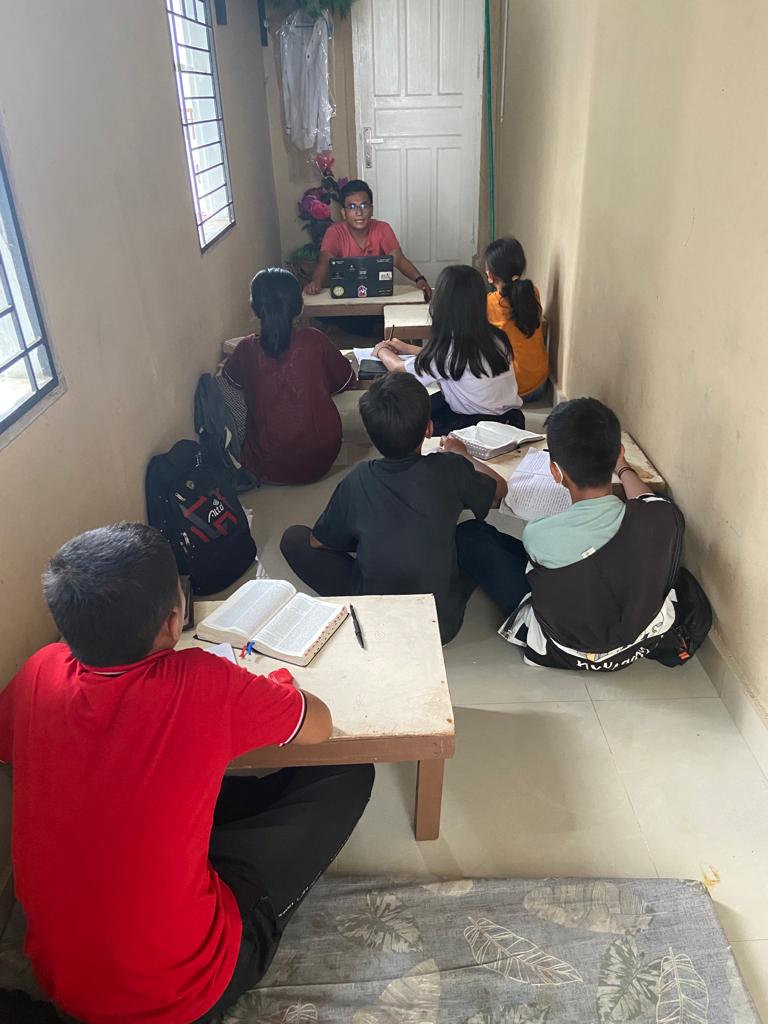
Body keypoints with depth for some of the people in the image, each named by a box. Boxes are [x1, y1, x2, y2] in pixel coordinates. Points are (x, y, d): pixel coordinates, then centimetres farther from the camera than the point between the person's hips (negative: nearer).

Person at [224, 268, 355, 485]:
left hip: (268, 469, 0)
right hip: (321, 461, 1)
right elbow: (346, 382, 4)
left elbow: (232, 379, 12)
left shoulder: (247, 349, -11)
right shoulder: (316, 341, -13)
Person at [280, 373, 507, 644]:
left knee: (294, 538, 10)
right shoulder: (449, 470, -14)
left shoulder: (357, 481, -13)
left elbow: (317, 542, 2)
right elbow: (499, 489, 7)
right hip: (443, 624, 1)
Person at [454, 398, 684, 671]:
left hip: (569, 655, -3)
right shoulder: (665, 516, -28)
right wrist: (623, 468, 23)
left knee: (468, 534, 0)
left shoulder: (538, 536, -38)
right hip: (644, 641, 4)